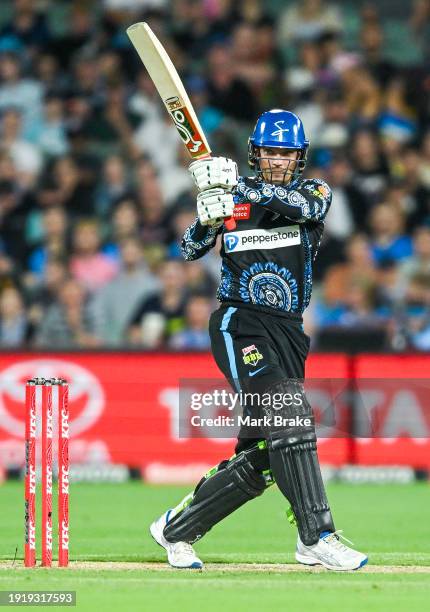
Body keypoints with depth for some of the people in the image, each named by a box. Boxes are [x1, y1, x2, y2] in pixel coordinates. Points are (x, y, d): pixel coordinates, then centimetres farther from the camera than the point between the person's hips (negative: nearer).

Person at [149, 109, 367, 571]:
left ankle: (175, 529, 20)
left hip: (287, 333, 4)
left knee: (257, 459, 3)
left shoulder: (316, 191, 8)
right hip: (239, 325, -4)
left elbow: (305, 206, -17)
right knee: (289, 414, -25)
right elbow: (190, 250, -1)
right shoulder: (231, 192, 6)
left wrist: (239, 186, -27)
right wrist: (207, 217, -22)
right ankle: (317, 538, -30)